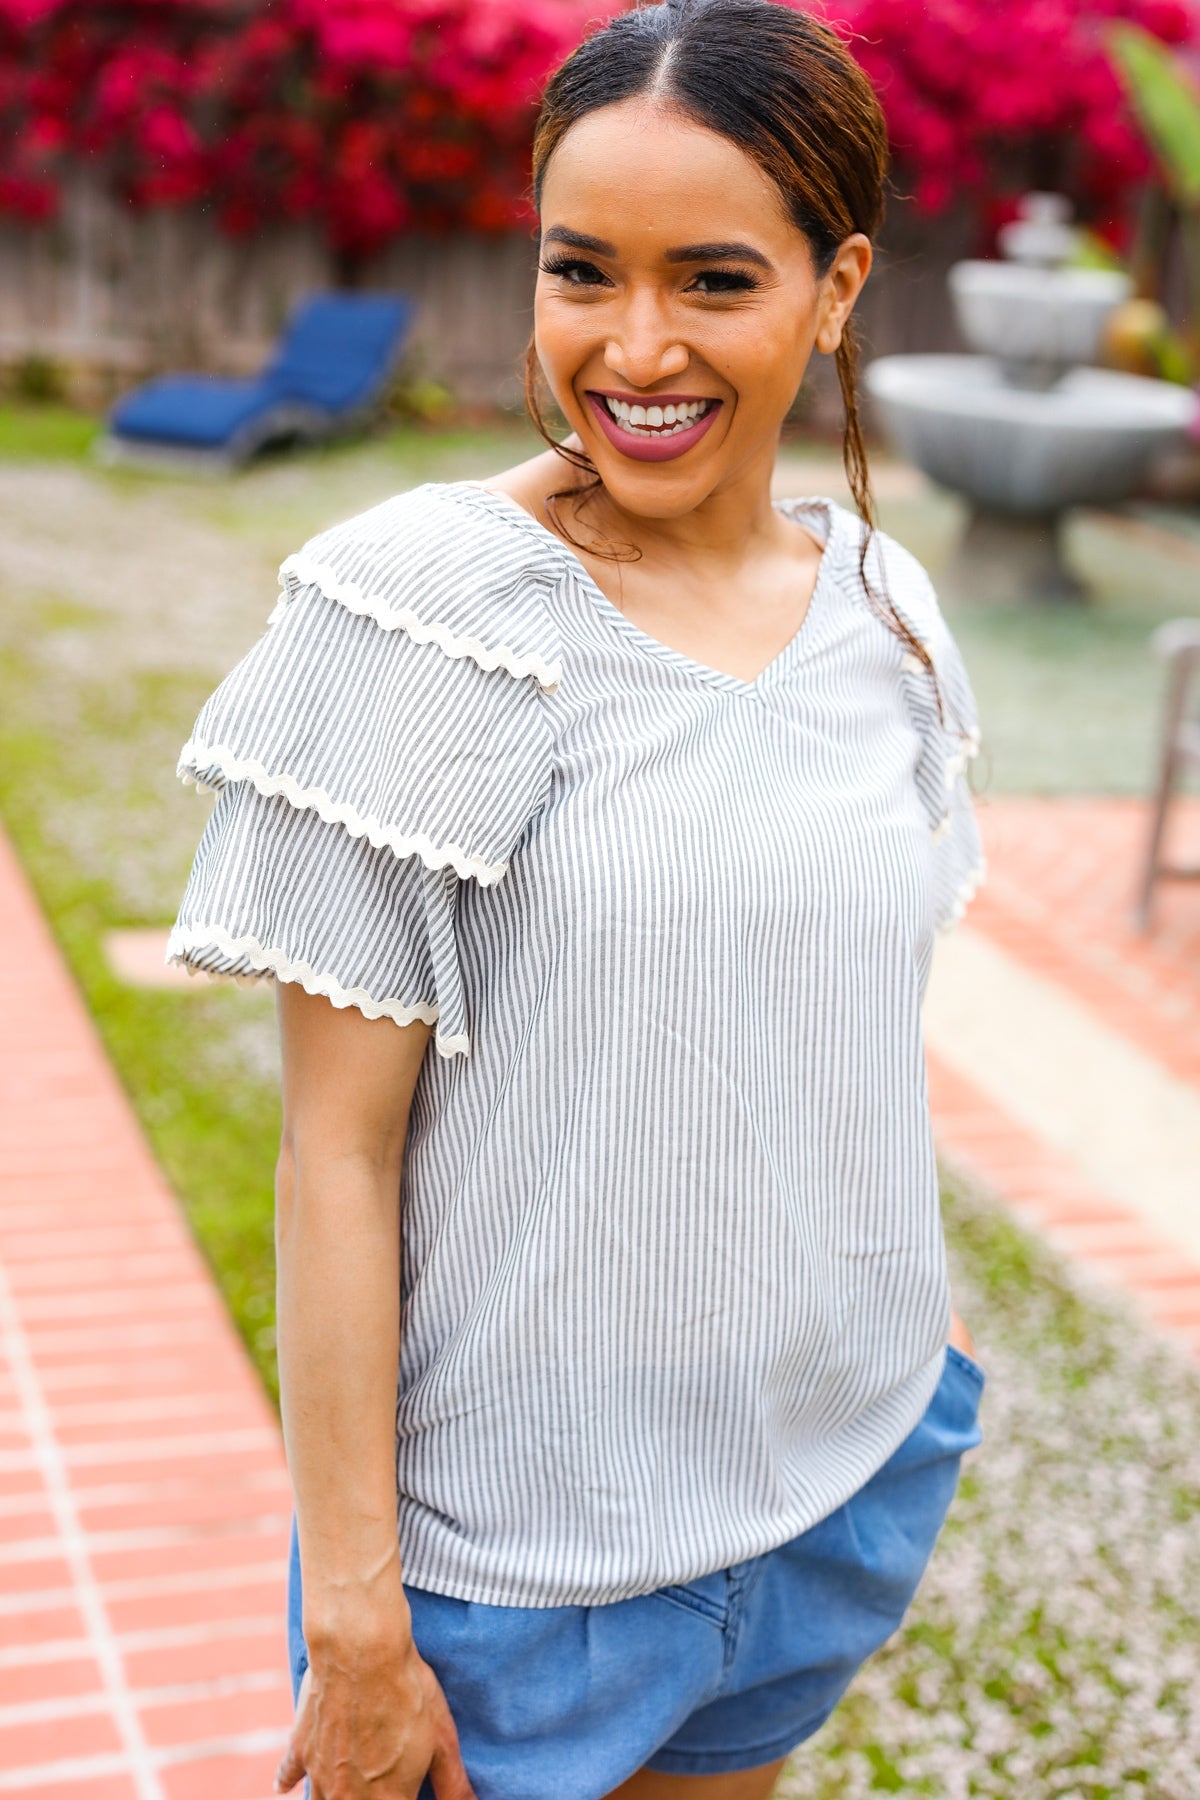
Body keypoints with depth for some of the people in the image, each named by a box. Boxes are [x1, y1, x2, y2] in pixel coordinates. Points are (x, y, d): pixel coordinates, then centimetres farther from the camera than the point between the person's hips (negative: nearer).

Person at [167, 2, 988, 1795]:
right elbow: (338, 1144, -15)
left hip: (842, 1482, 5)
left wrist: (912, 1362, 14)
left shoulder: (883, 604, 0)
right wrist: (351, 1608, -14)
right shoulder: (433, 604, -16)